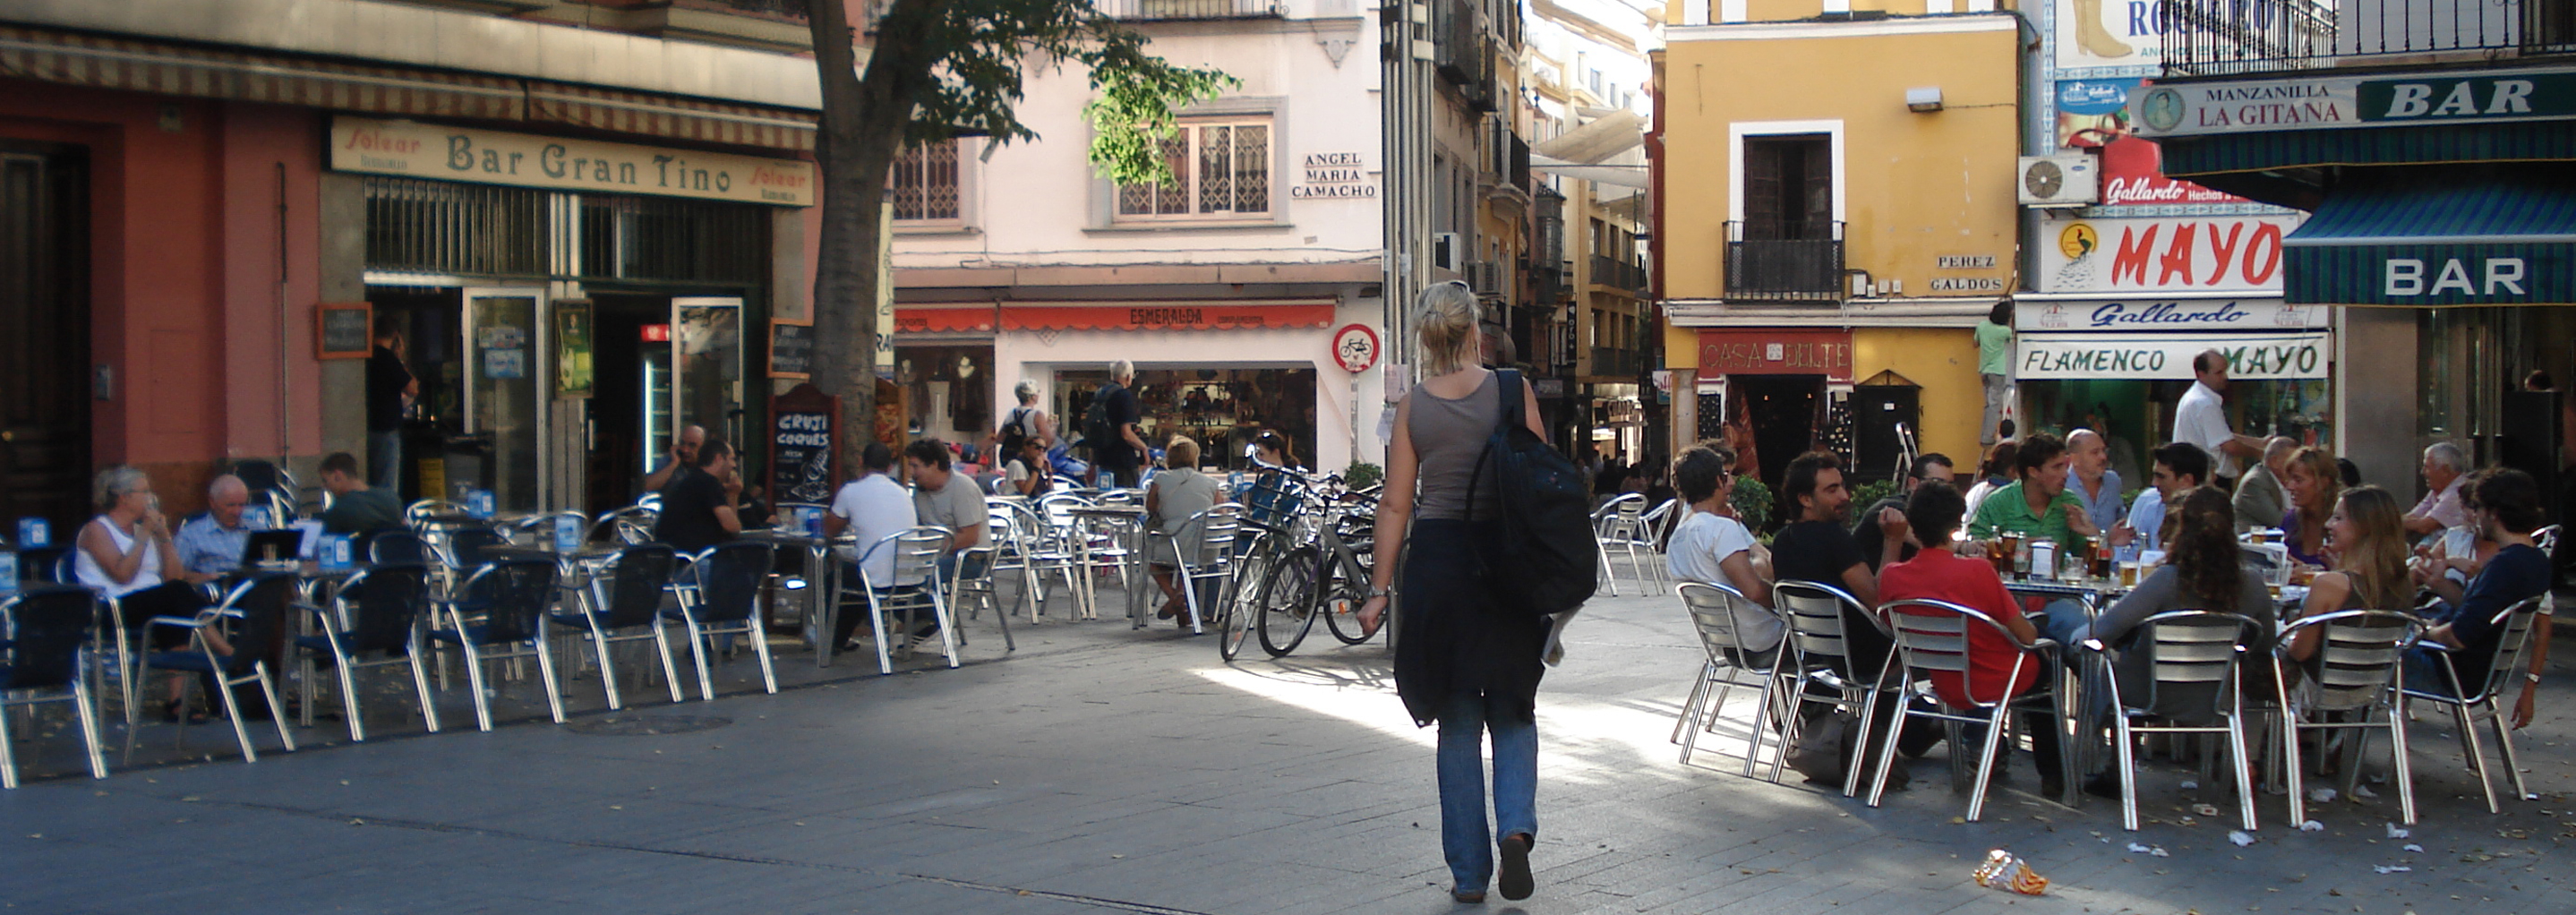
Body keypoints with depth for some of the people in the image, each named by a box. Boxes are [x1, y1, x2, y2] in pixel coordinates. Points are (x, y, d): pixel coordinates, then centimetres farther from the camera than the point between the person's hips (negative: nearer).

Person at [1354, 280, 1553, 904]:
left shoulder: (1412, 406, -1)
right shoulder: (1513, 391, -4)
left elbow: (1396, 505, -1)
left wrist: (1381, 588, 4)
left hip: (1436, 563, 1)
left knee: (1458, 721, 10)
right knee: (1513, 711, 14)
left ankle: (1469, 872, 12)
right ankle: (1516, 826, -10)